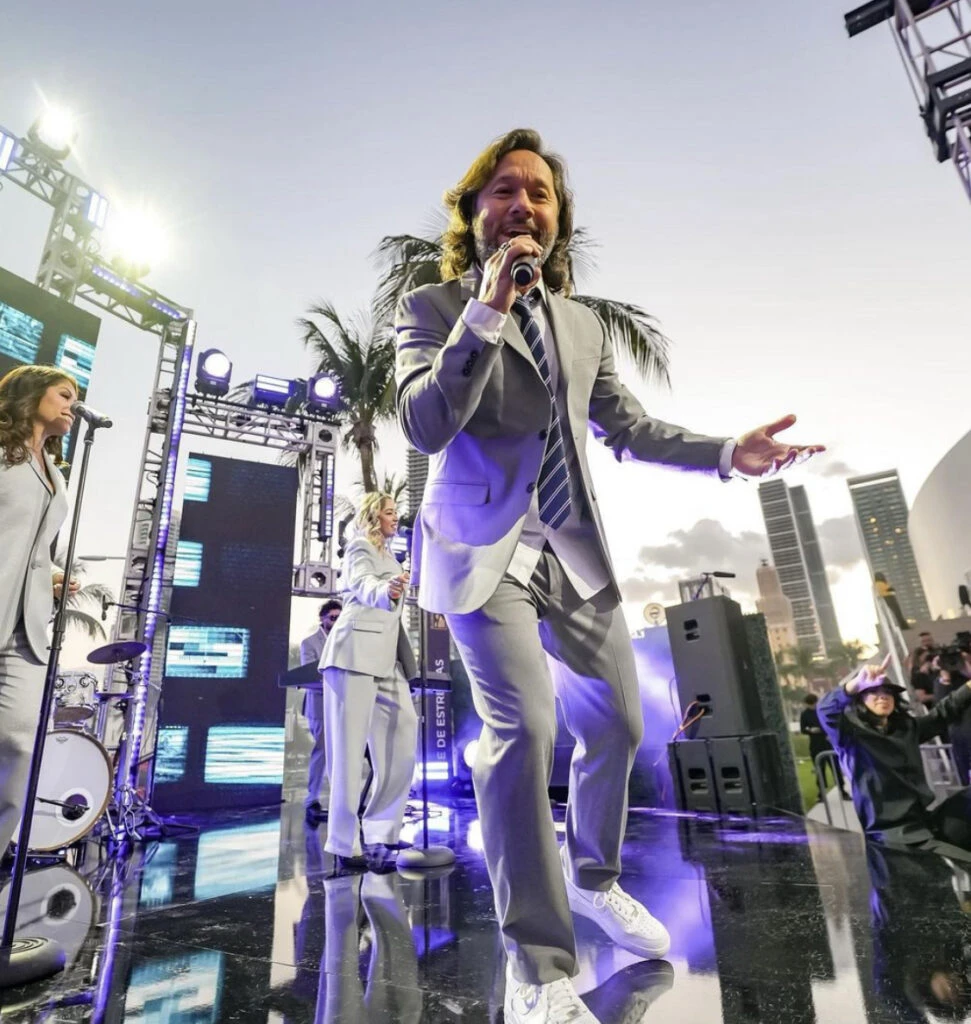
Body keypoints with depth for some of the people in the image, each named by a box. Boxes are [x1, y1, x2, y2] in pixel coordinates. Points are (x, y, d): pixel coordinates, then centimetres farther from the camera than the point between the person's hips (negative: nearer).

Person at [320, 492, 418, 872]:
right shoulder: (361, 546, -2)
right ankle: (345, 844, 0)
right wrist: (384, 591, -46)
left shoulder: (386, 553, 24)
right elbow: (363, 584, -25)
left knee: (404, 736, 2)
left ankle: (380, 832, 13)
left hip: (386, 656, 9)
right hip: (357, 650, -9)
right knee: (350, 747, -6)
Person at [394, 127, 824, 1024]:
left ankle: (595, 880, 38)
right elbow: (425, 427, -13)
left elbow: (628, 428, 15)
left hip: (571, 548, 6)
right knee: (522, 727, -21)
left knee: (617, 723, 11)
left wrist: (726, 454, 1)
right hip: (483, 545, -5)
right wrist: (487, 308, -19)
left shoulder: (583, 324, 15)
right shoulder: (432, 306, 1)